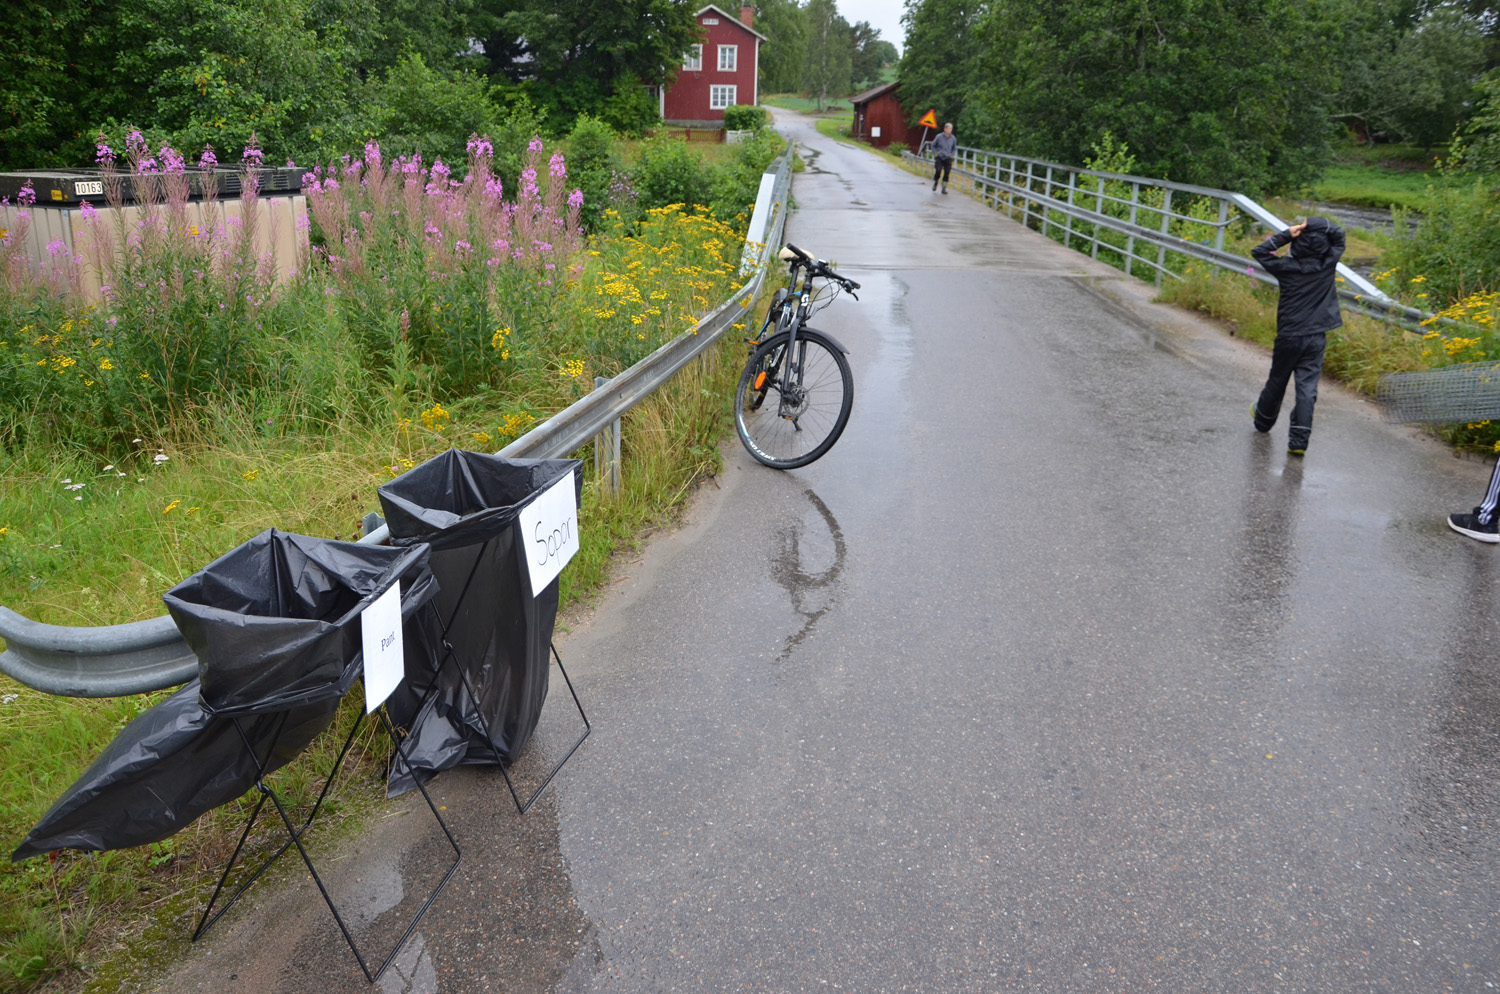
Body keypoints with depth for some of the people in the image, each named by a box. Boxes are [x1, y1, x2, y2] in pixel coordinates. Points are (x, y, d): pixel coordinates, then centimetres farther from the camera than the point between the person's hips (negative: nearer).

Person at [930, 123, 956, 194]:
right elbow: (933, 145, 9)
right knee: (938, 171, -11)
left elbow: (954, 148, 19)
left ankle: (944, 188, 5)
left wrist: (952, 155, 8)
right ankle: (935, 183, 16)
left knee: (947, 173, -4)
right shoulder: (939, 137, -6)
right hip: (939, 158, -2)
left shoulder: (953, 139, 1)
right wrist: (935, 153, 1)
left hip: (948, 159, 2)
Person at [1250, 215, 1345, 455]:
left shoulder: (1287, 267, -10)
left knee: (1277, 381, 17)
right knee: (1307, 387, -2)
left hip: (1288, 336, -1)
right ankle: (1299, 440, -9)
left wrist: (1286, 235, -7)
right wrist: (1323, 226, -6)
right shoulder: (1328, 265, -4)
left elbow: (1258, 251, 1)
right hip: (1317, 338, 1)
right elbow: (1339, 237, 12)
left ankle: (1263, 419, 41)